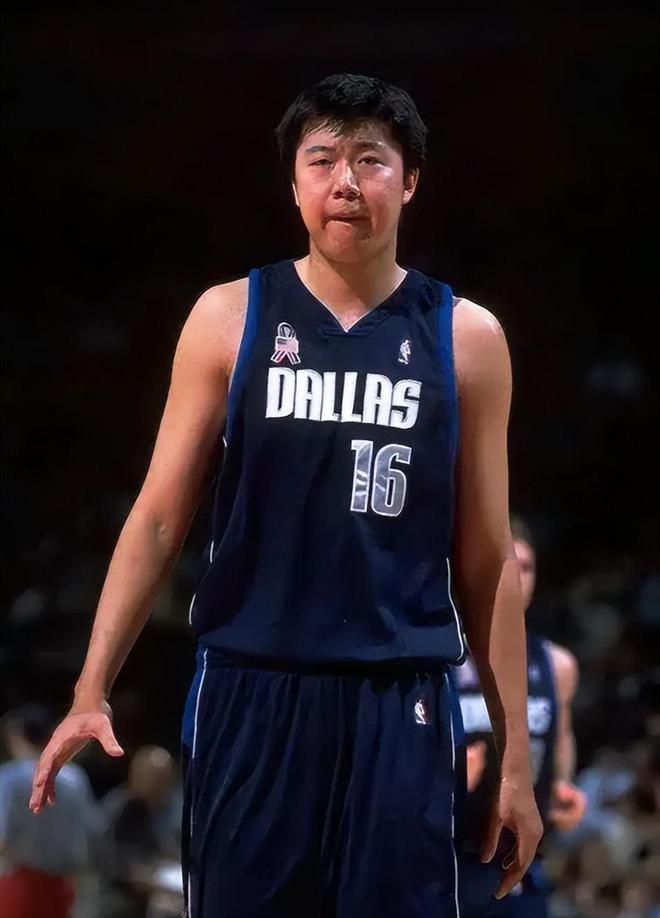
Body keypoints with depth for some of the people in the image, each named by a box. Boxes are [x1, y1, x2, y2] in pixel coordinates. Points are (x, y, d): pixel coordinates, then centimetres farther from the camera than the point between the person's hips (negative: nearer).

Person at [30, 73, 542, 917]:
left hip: (400, 700, 0)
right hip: (251, 691, 0)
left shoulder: (466, 339, 4)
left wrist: (514, 753, 6)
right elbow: (159, 518, 4)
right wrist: (92, 690, -5)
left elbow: (487, 559, 8)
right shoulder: (229, 319, 3)